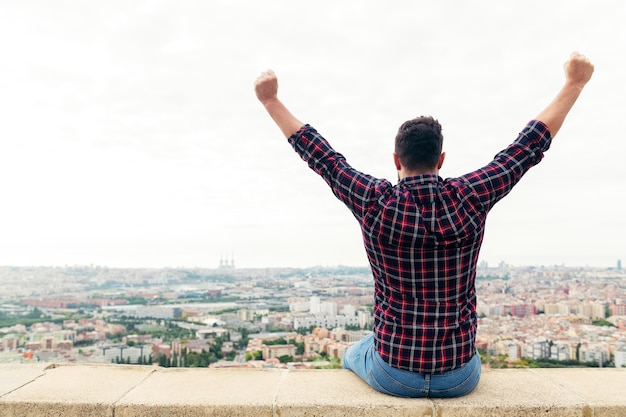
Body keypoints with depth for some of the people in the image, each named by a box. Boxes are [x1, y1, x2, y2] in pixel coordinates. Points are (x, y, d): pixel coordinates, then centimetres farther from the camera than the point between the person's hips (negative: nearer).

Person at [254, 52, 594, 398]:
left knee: (352, 356, 35)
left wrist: (270, 100, 5)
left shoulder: (375, 203, -17)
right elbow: (529, 147, -3)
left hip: (393, 375, -1)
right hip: (460, 379, 2)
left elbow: (318, 155, -5)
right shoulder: (469, 199, -14)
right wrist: (574, 83, 8)